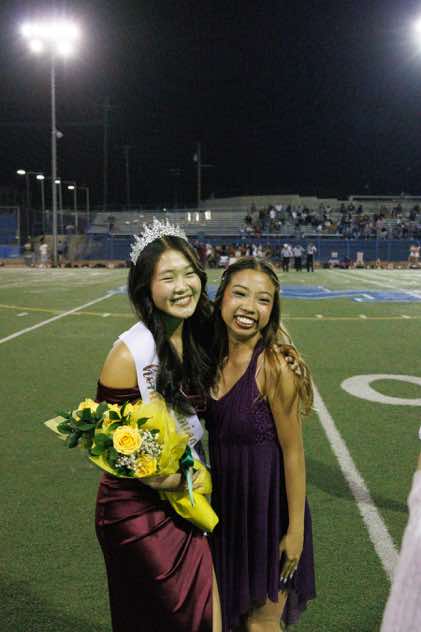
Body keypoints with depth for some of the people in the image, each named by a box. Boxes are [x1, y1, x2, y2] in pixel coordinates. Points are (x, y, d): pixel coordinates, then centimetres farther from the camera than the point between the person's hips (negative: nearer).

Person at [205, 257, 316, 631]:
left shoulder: (275, 366, -22)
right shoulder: (216, 359, -2)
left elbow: (293, 453, -17)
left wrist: (296, 529, -13)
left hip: (270, 506, -6)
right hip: (229, 502, 6)